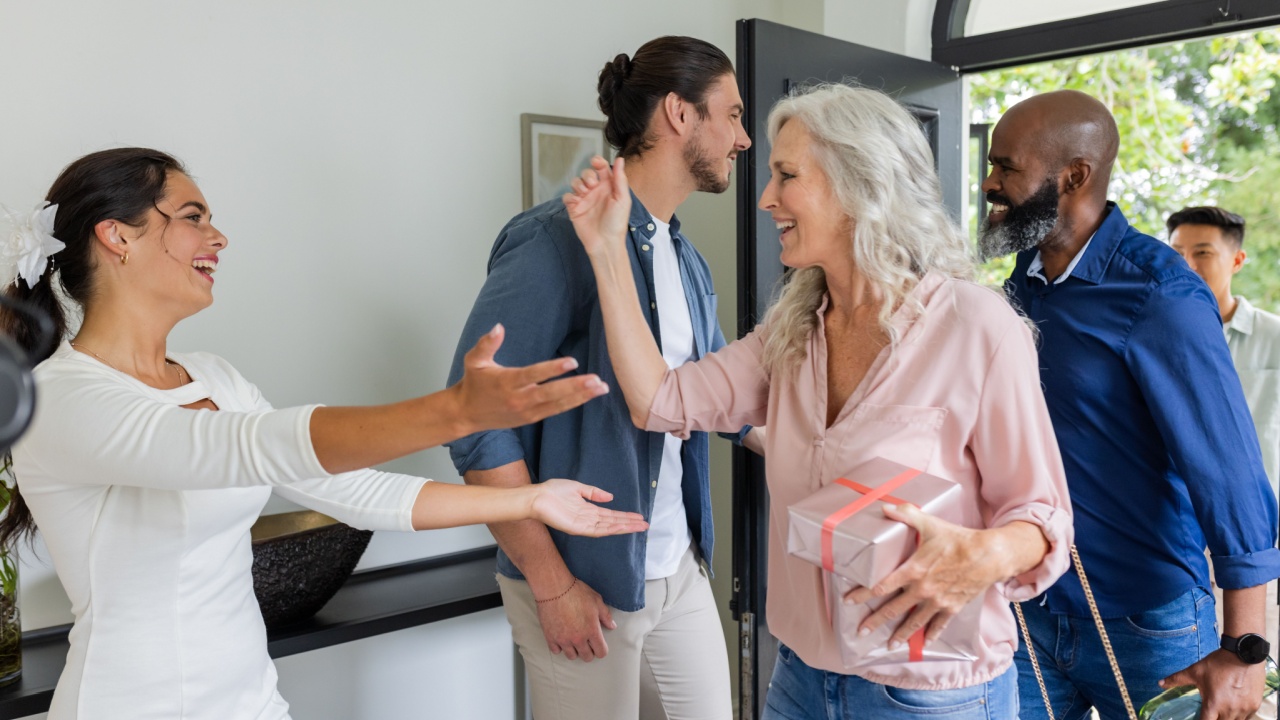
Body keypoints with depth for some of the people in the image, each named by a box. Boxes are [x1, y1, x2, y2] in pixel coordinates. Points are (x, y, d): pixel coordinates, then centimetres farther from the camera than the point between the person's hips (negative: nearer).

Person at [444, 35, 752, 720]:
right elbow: (476, 421, -20)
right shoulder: (557, 238, -17)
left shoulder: (687, 260, 10)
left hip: (681, 569, 8)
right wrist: (551, 585, -18)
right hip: (587, 581, -7)